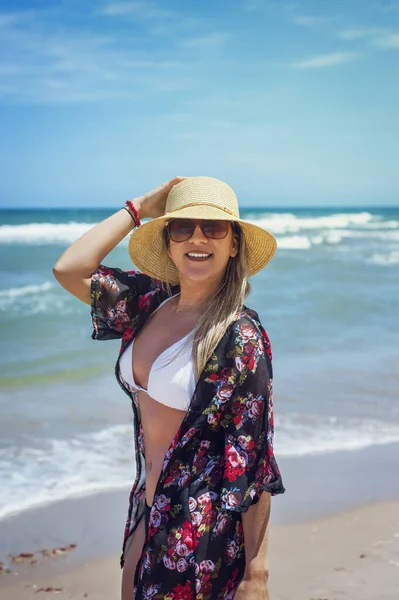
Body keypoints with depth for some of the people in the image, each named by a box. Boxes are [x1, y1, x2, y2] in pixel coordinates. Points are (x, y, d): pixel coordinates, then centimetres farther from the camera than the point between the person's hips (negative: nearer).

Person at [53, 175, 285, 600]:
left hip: (203, 527, -6)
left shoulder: (240, 337, -19)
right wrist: (138, 208, -4)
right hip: (146, 507, 6)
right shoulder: (151, 301, 0)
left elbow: (254, 461, -19)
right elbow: (68, 270, -5)